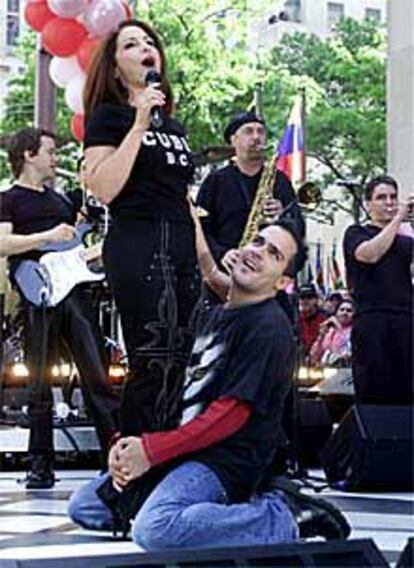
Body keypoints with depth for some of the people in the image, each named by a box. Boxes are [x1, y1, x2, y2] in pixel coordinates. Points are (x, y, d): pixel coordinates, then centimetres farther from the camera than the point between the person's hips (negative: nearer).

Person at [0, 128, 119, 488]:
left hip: (72, 288, 5)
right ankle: (41, 465, 7)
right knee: (40, 383, -1)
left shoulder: (60, 199, 24)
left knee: (98, 375, -1)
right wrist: (48, 237, -19)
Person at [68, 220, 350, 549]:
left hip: (224, 458, -10)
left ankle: (283, 518, -16)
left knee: (154, 530, -35)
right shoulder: (217, 315, 18)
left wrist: (152, 450, -20)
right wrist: (133, 444, -1)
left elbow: (231, 414, -19)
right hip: (183, 445, 10)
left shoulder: (269, 327, -12)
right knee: (83, 507, 10)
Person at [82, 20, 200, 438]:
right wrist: (139, 126, -12)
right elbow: (104, 190, -12)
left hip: (181, 249, 7)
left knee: (181, 362, 2)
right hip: (137, 245, -7)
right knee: (157, 364, -15)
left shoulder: (173, 126, 22)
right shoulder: (108, 115, 3)